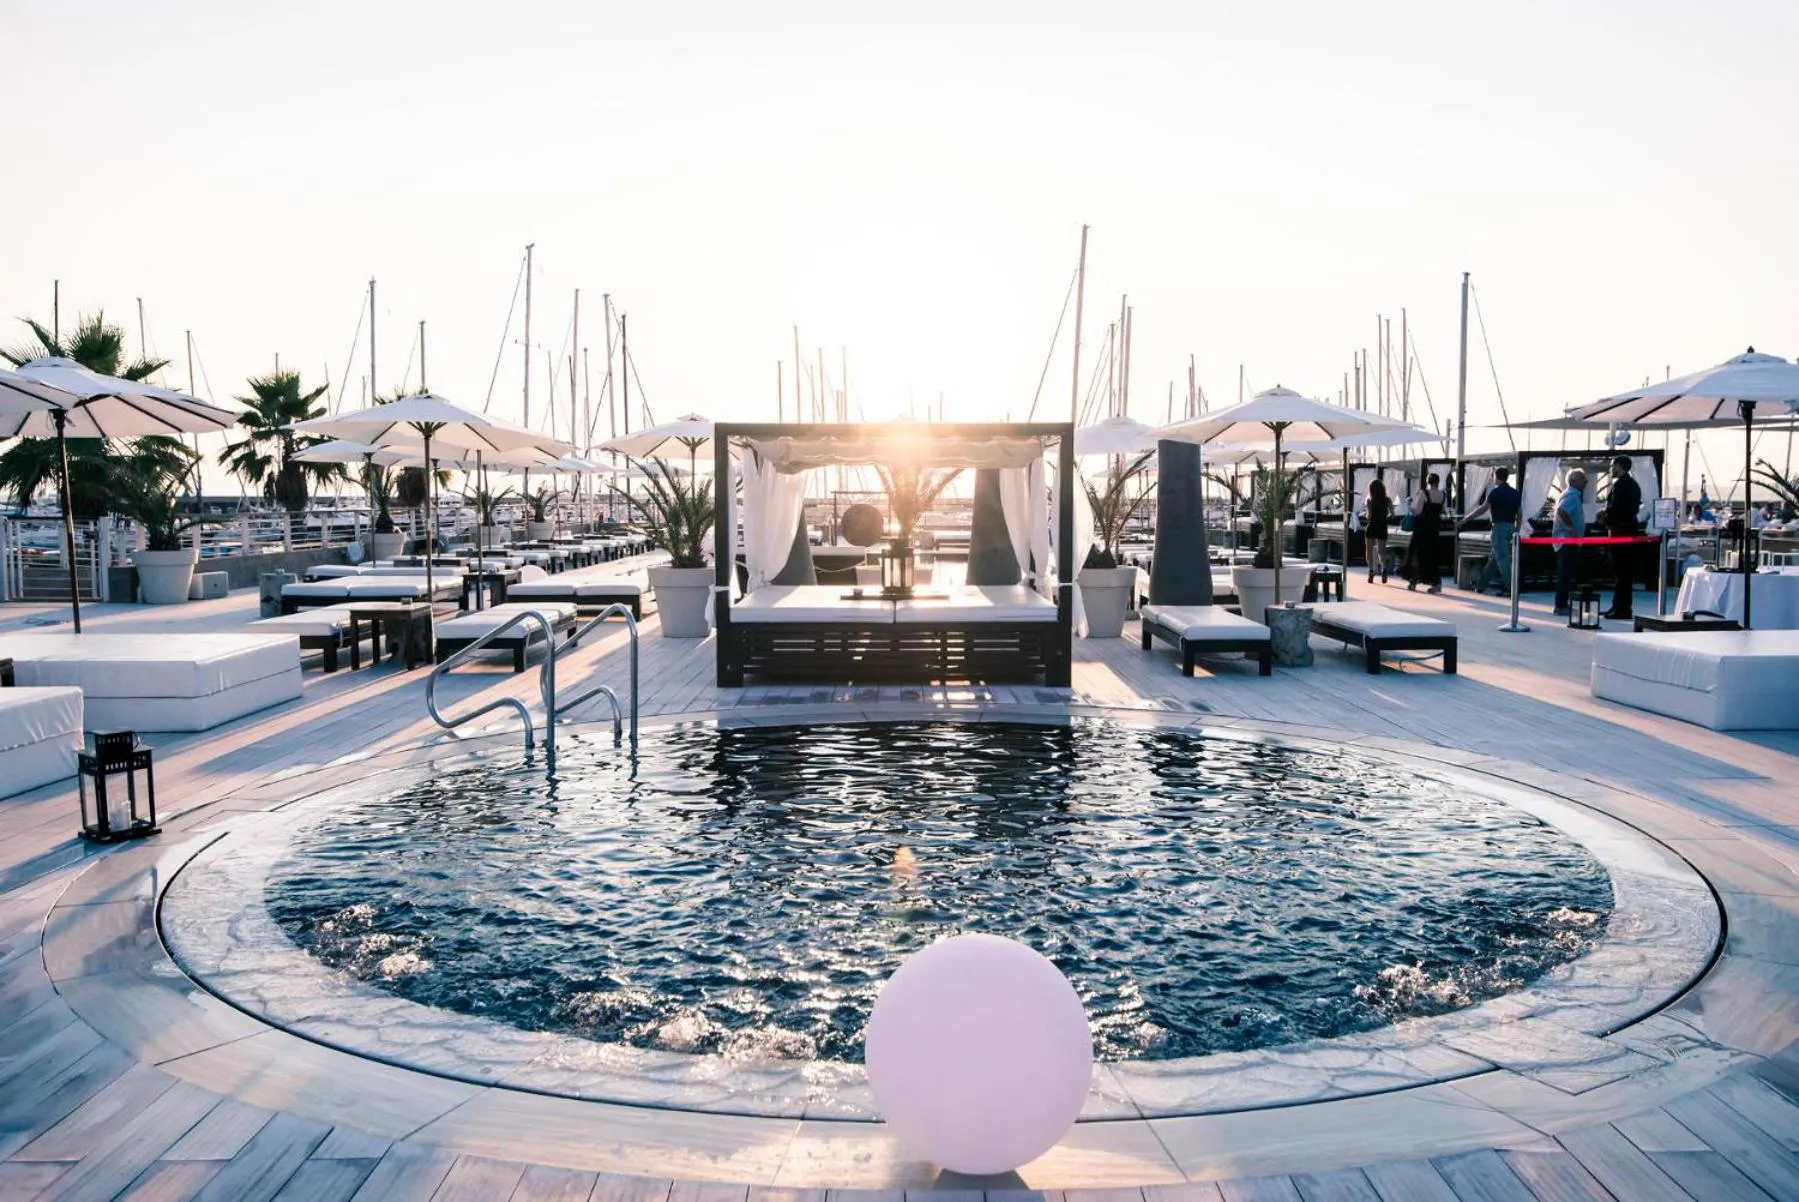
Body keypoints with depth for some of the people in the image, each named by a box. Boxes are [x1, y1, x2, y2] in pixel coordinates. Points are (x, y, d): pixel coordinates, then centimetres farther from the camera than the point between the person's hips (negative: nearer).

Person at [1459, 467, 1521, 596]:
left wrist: (1465, 520, -10)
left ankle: (1511, 589, -12)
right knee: (1494, 557, 14)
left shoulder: (1496, 491, -9)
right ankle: (1481, 584, 21)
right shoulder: (1516, 493, 12)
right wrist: (1516, 530, 20)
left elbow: (1483, 509, -14)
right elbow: (1519, 514, 13)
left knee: (1502, 558, -7)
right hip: (1511, 527, 8)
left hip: (1499, 526, -8)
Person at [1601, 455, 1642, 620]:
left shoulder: (1620, 483, -13)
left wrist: (1608, 522, -3)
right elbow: (1635, 507, 18)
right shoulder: (1633, 483, 17)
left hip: (1620, 530, -10)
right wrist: (1608, 513, 11)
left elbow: (1615, 508, -21)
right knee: (1626, 571, 12)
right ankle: (1620, 606, 17)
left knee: (1621, 571, -8)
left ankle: (1622, 609, -7)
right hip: (1630, 528, 10)